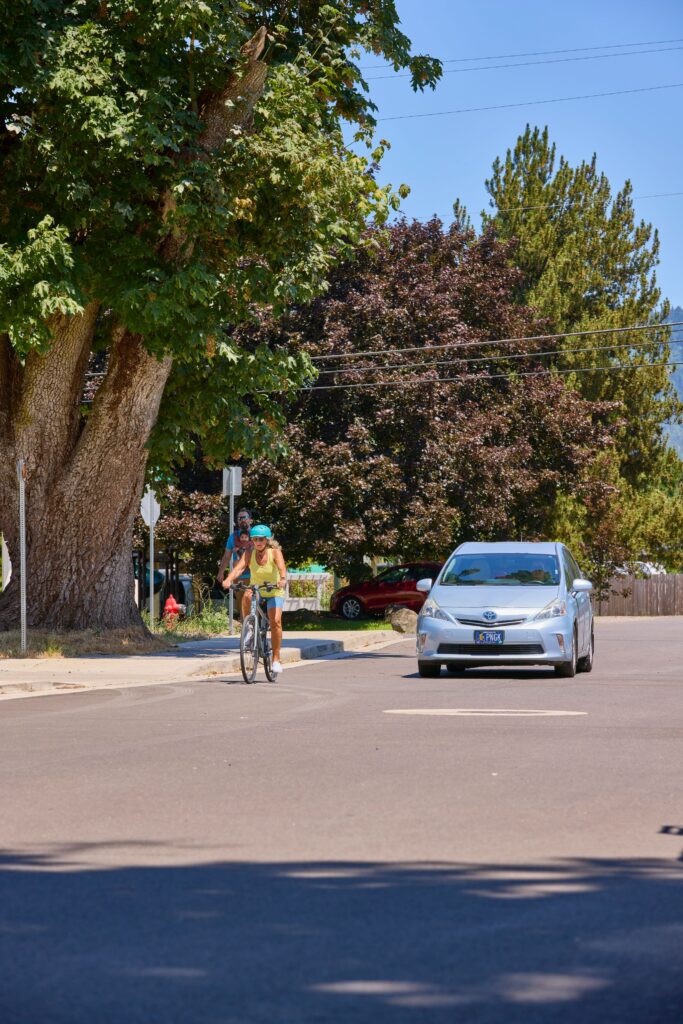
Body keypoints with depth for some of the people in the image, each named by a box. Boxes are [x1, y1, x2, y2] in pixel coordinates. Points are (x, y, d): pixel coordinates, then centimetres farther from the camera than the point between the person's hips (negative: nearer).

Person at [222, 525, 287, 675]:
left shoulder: (275, 552, -16)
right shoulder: (249, 554, -12)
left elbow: (282, 567, -34)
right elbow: (238, 568, -28)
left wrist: (283, 579, -56)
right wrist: (228, 580, -48)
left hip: (274, 593, -1)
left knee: (275, 621, -21)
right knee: (247, 596, -34)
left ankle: (276, 659, -11)